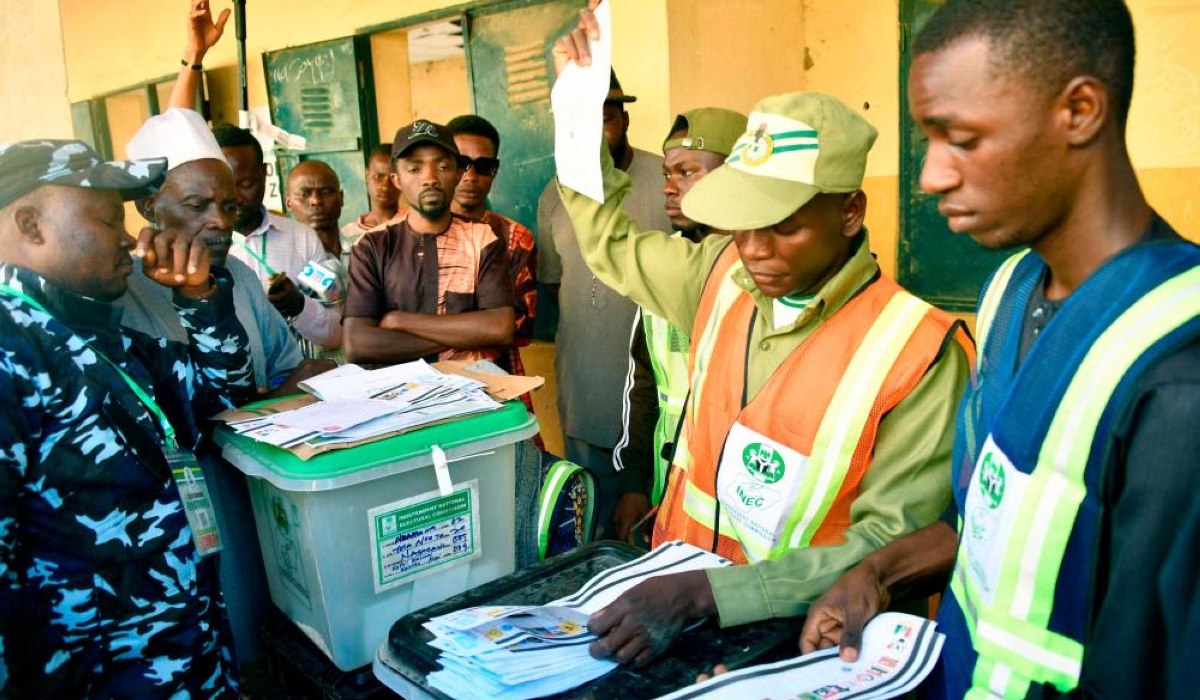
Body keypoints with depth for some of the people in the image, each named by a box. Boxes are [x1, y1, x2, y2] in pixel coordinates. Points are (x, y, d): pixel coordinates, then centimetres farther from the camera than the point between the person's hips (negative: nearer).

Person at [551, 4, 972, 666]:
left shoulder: (917, 352, -16)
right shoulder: (725, 273, 0)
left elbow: (895, 544, -18)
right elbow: (611, 244, 17)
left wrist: (706, 592, -27)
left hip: (798, 636, -4)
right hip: (675, 579, 5)